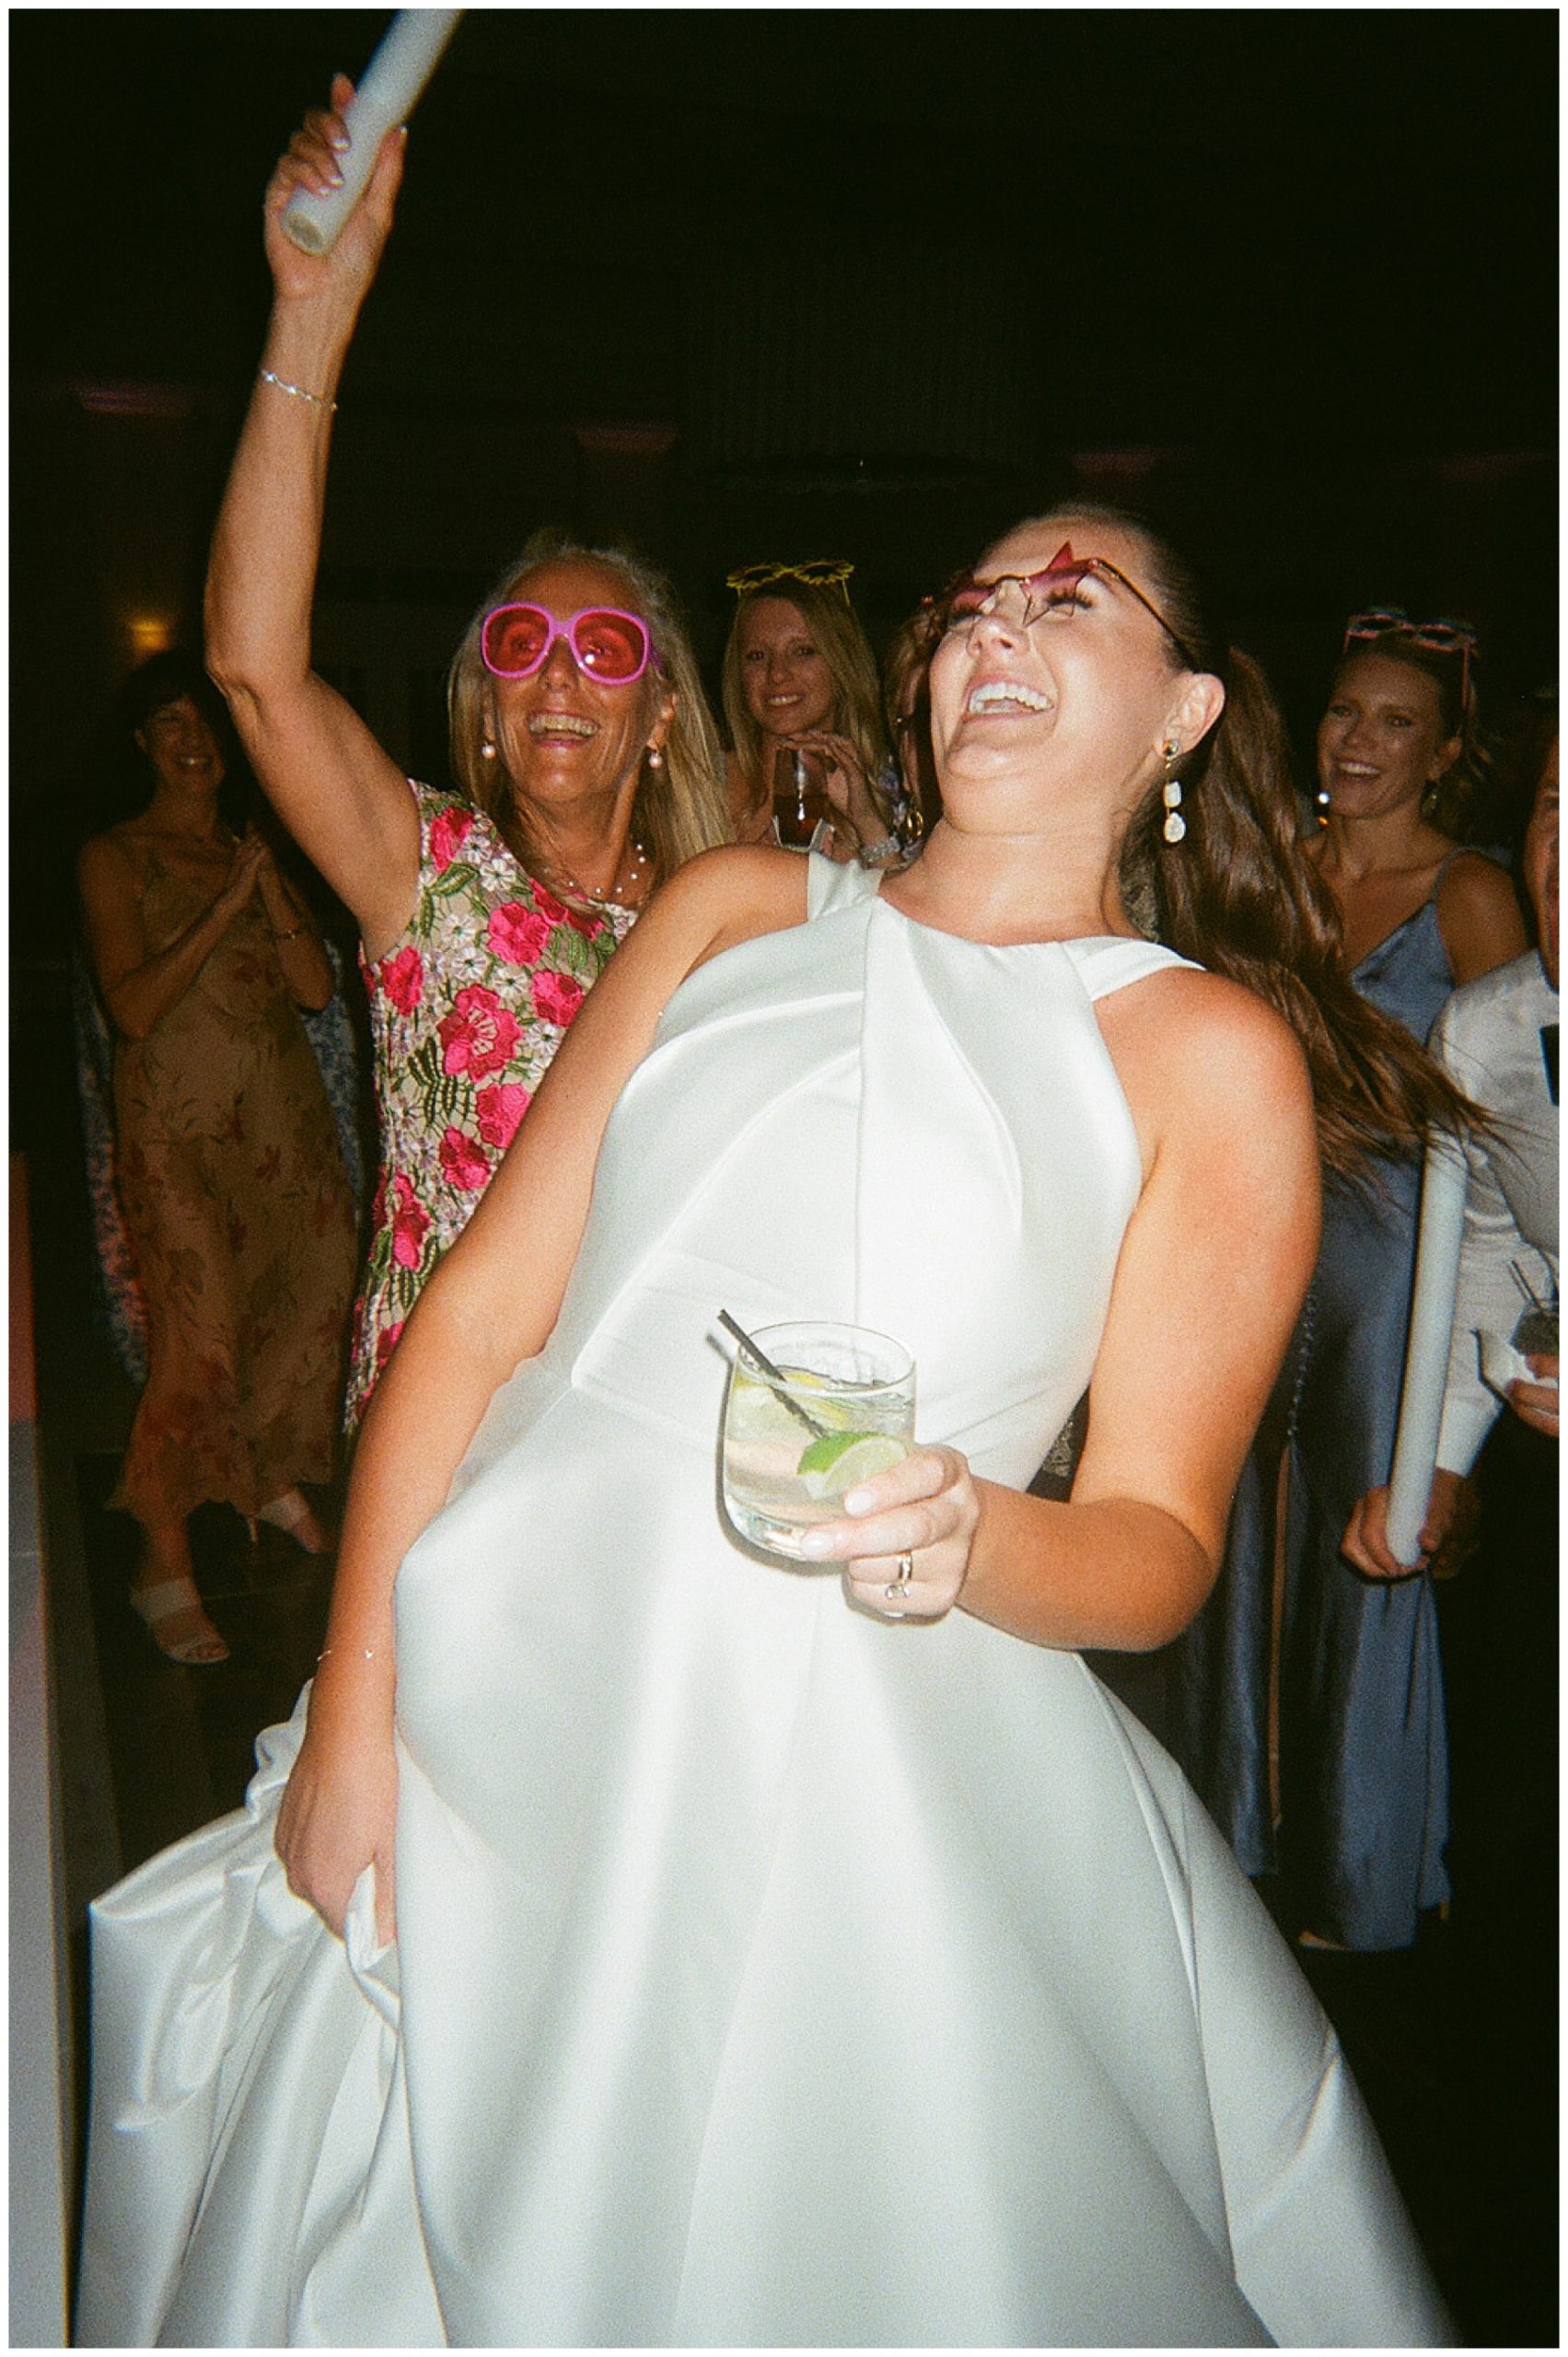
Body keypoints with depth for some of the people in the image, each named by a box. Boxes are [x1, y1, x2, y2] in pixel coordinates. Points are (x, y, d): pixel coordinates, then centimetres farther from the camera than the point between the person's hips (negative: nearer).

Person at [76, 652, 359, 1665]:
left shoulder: (253, 851, 14)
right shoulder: (115, 857, 0)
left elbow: (317, 988, 5)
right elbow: (134, 1007, -12)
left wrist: (270, 889, -7)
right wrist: (220, 912, -15)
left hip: (285, 1114, 5)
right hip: (180, 1126, -5)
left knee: (298, 1300, 7)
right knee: (198, 1330, -12)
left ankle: (273, 1476, 30)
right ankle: (165, 1561, -4)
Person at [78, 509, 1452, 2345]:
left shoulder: (1216, 1051, 0)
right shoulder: (739, 904, 8)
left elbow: (1160, 1540, 0)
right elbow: (481, 1302, 3)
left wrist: (968, 1538, -22)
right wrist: (352, 1709, -3)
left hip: (870, 1766, -2)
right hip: (506, 1677, 3)